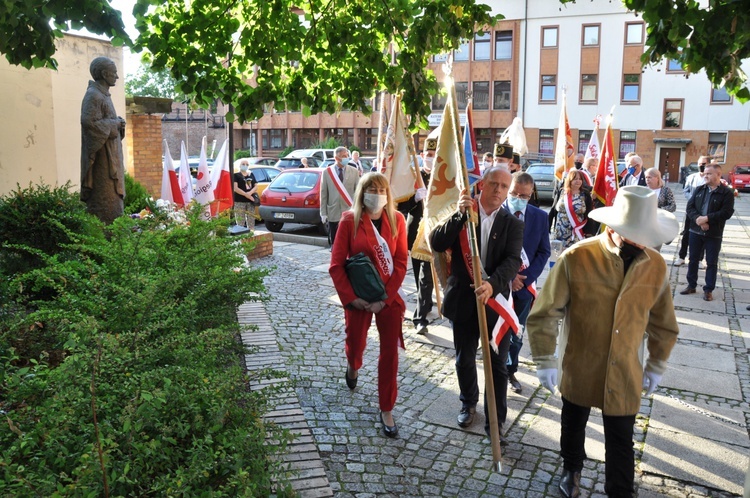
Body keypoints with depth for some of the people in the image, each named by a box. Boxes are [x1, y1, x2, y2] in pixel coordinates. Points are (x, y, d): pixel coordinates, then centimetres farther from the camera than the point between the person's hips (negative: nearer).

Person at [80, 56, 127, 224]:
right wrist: (115, 124, -13)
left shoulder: (103, 94, 16)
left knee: (112, 195, 13)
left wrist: (117, 123, 6)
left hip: (110, 153, 10)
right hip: (102, 155, -10)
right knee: (104, 197, -7)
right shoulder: (93, 95, -14)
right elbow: (90, 122, -24)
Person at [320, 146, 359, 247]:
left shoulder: (354, 172, 2)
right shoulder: (327, 172, 2)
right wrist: (323, 212, -1)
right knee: (334, 241, 9)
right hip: (333, 212, 0)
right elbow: (323, 193, 2)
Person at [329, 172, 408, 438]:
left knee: (390, 353, 4)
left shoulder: (396, 219, -4)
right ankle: (353, 367, 55)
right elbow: (336, 264, -8)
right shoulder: (349, 220, -9)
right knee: (355, 344, 16)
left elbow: (401, 262, -5)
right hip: (358, 297, -1)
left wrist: (386, 297, -12)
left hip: (389, 297, 1)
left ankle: (387, 410, 20)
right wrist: (350, 297, -13)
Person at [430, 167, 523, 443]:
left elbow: (512, 261, -15)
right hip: (463, 301, 1)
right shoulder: (461, 215, 1)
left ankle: (495, 422, 18)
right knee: (465, 360, 17)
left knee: (498, 365, 4)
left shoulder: (512, 224, -1)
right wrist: (459, 214, -24)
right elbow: (437, 243, -13)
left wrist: (493, 283, -33)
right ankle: (469, 403, 41)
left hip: (495, 302, -1)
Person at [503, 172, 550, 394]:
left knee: (517, 332, 12)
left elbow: (544, 251, 2)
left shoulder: (540, 217, 0)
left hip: (525, 282, 3)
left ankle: (510, 371, 27)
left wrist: (525, 277, -10)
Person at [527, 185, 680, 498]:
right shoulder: (576, 259, -21)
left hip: (625, 376, 1)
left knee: (621, 442, 11)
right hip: (578, 370, -1)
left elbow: (664, 323, 6)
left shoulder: (656, 266, -9)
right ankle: (571, 469, 53)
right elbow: (544, 314, -14)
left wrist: (656, 366, 12)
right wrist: (545, 361, -12)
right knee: (573, 425, 24)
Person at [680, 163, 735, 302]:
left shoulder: (727, 193, -7)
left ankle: (708, 290, 14)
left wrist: (707, 218, -22)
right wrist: (697, 219, -18)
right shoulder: (699, 189, 6)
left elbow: (727, 212, -16)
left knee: (711, 263, 5)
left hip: (714, 234, -4)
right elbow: (689, 207, 0)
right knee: (693, 259, 12)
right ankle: (691, 285, 24)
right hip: (695, 231, 4)